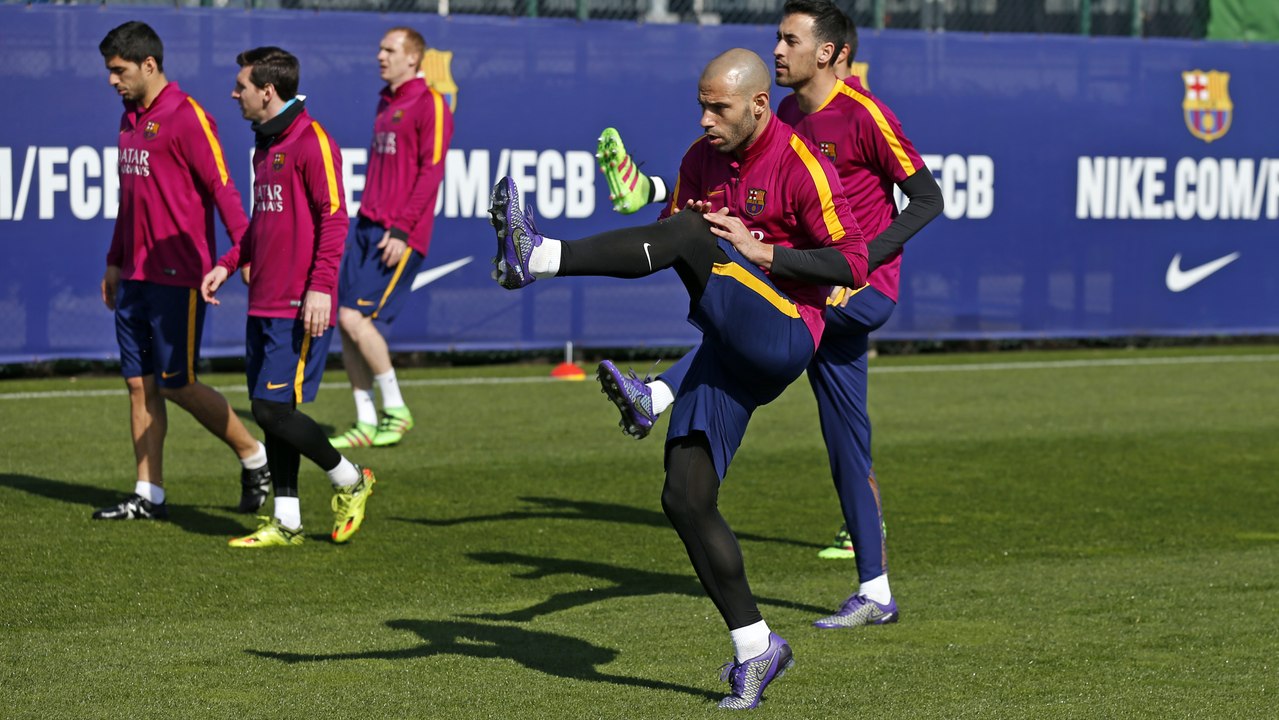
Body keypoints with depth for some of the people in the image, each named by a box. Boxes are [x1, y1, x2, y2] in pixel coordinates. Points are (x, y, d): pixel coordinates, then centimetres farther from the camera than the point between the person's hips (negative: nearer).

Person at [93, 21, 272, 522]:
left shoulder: (186, 117, -12)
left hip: (178, 277, -8)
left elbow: (222, 187, -16)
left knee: (177, 384, -5)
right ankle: (148, 496, 9)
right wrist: (115, 261, 23)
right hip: (137, 276, 8)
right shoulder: (130, 120, 14)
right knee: (139, 383, 5)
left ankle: (255, 458, 13)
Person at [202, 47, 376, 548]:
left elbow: (334, 217, -16)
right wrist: (228, 263, 17)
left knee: (273, 408, -10)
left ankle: (349, 481, 9)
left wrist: (321, 286, -22)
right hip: (264, 304, 9)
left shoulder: (311, 141, -12)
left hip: (299, 309, -9)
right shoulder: (264, 145, 16)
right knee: (270, 412, 8)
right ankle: (286, 522, 14)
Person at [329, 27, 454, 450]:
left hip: (398, 235, -8)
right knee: (345, 321, 1)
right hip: (367, 225, 8)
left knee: (357, 318, -14)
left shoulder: (429, 105, -7)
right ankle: (366, 423, 7)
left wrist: (401, 230, -19)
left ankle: (396, 410, 1)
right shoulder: (385, 103, 19)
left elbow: (431, 171, -14)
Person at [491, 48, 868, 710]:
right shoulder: (702, 159, 13)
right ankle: (756, 648, 7)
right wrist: (672, 228, -3)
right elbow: (667, 226, 21)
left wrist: (761, 251, -17)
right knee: (686, 500, -2)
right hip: (730, 356, 7)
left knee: (692, 237, -27)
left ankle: (536, 258, -38)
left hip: (783, 335, -7)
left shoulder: (800, 164, -7)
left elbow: (850, 264, -10)